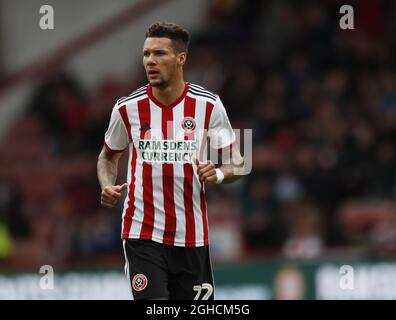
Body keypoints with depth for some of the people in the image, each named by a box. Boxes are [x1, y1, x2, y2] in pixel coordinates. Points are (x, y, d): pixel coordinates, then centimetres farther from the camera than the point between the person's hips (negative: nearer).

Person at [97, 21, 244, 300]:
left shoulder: (209, 106, -3)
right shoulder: (128, 108, -2)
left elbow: (237, 163, 4)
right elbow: (109, 155, 16)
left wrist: (217, 174, -18)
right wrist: (107, 186, -5)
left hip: (191, 237, 1)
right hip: (142, 234, -1)